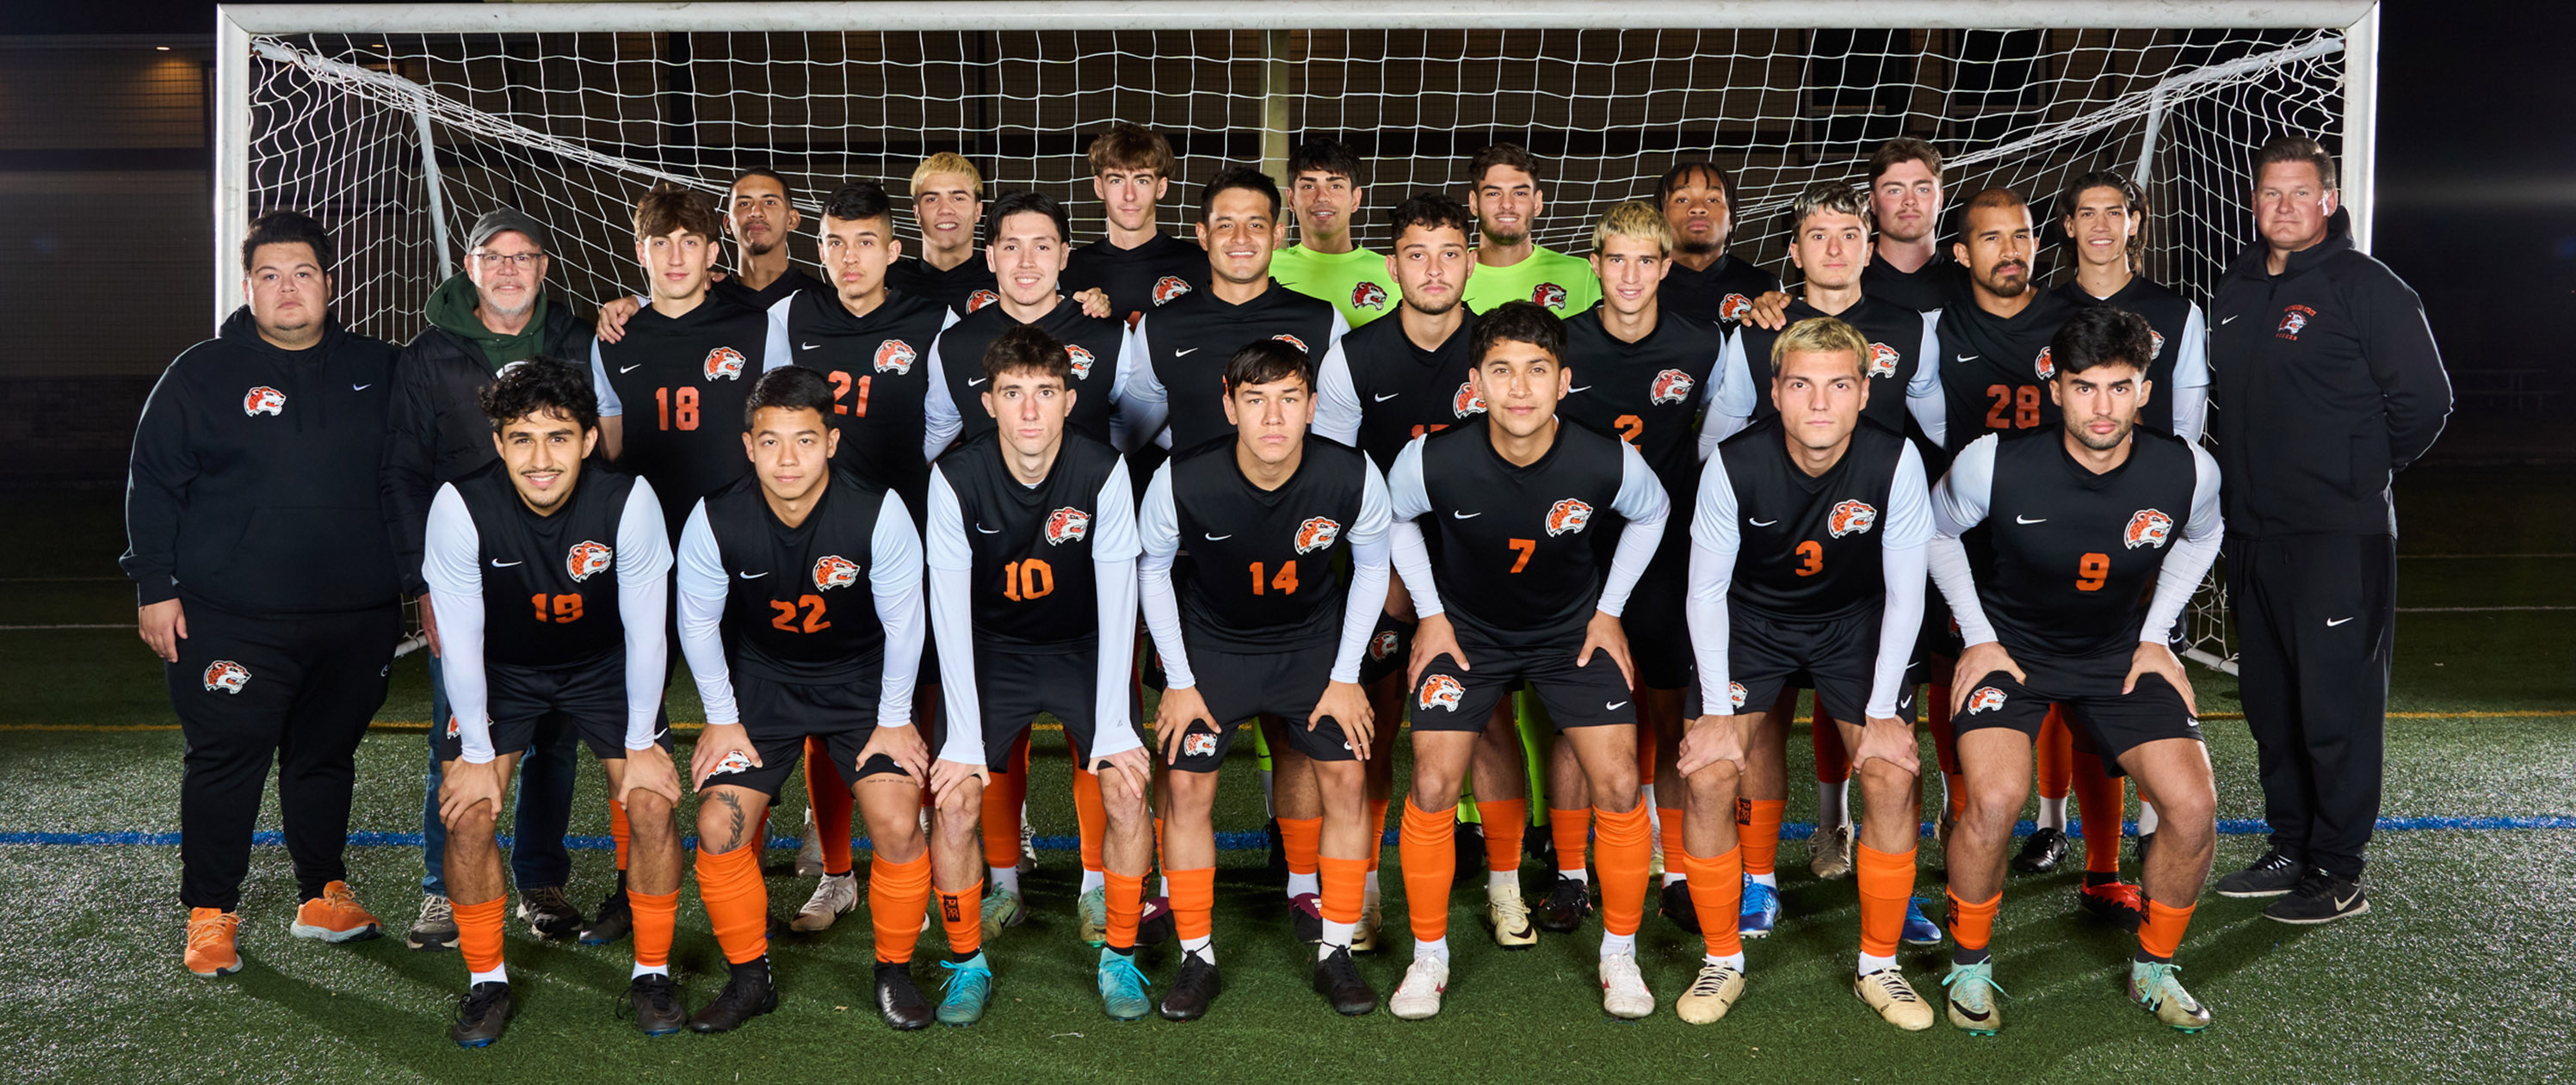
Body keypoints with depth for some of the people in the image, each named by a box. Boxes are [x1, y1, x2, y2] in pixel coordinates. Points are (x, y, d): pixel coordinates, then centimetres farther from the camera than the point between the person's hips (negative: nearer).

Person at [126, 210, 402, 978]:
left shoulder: (375, 371, 9)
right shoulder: (202, 374, 1)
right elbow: (153, 483, 1)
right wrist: (155, 586, -4)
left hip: (356, 618, 3)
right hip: (233, 619, -3)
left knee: (327, 757, 13)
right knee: (226, 762, 0)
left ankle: (324, 898, 26)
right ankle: (210, 915, 13)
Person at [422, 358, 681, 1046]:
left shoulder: (629, 500, -29)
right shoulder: (460, 507, -28)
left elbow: (646, 629, -18)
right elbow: (460, 640, -18)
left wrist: (641, 744, -12)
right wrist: (477, 754, -13)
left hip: (604, 666, 0)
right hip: (500, 670, 0)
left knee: (653, 806, -12)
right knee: (468, 812, -13)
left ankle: (653, 974, 7)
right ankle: (487, 982, 8)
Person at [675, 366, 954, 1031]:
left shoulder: (879, 512, -24)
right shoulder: (714, 521, -20)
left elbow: (903, 622, -11)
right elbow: (698, 624, -3)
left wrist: (894, 720, -6)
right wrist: (722, 719, -1)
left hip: (861, 678, -1)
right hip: (761, 682, 2)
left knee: (897, 825, -16)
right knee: (719, 827, -11)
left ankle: (894, 971, 9)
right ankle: (750, 979, 12)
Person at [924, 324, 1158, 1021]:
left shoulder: (1104, 472, -20)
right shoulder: (956, 478, -20)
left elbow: (1118, 603, -18)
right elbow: (950, 610, -19)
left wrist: (1114, 728, -22)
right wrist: (964, 735, -23)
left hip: (1084, 648, 0)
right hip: (993, 649, 0)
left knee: (1128, 793, -15)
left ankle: (1120, 956, 7)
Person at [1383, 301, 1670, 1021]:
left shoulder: (1606, 462, -25)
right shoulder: (1434, 461, -27)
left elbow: (1650, 513, 0)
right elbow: (1394, 518, -2)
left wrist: (1609, 609, 0)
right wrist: (1430, 612, -3)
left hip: (1571, 628, 1)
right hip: (1467, 629, 0)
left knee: (1619, 786, -9)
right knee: (1432, 787, -10)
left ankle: (1619, 955, 14)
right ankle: (1429, 957, 11)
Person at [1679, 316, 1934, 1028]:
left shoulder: (1895, 461, -23)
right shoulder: (1734, 464, -24)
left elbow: (1904, 595, -13)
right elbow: (1707, 591, -12)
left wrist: (1883, 710, -15)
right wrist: (1716, 708, -15)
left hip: (1854, 619, 1)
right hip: (1751, 616, 0)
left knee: (1891, 776, -15)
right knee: (1708, 776, -15)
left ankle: (1878, 964, 6)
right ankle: (1723, 961, 5)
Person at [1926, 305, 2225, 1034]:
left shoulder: (2187, 472, -15)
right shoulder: (1994, 463, -22)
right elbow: (1937, 531, -1)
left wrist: (2156, 636, 4)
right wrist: (1978, 638, -5)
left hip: (2120, 653, 3)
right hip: (2010, 645, -3)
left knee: (2193, 808, -14)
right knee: (1995, 801, -26)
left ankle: (2154, 970, 13)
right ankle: (1970, 966, 1)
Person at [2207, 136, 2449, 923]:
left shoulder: (2367, 288, -7)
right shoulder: (2236, 290, 14)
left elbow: (2424, 400, -8)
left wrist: (2364, 471, -2)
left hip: (2340, 538, -7)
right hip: (2251, 533, 7)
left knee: (2337, 707, -4)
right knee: (2271, 703, 13)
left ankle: (2338, 873, 5)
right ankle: (2290, 850, 25)